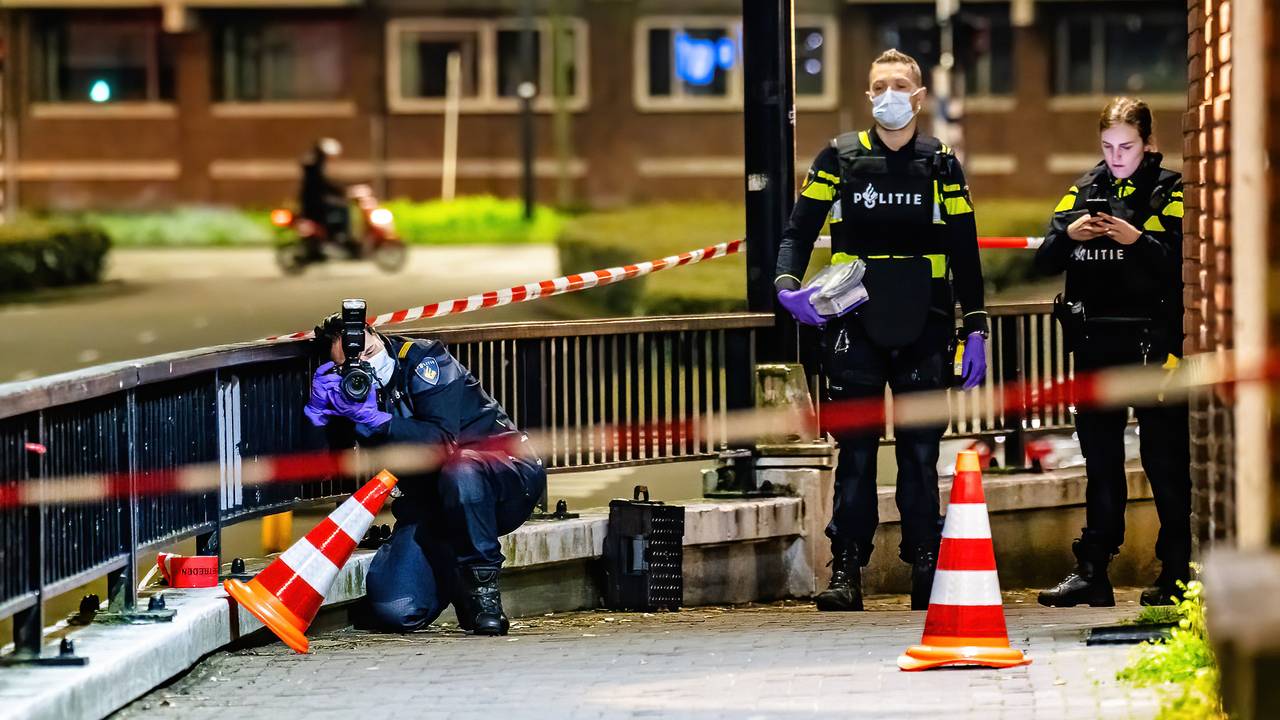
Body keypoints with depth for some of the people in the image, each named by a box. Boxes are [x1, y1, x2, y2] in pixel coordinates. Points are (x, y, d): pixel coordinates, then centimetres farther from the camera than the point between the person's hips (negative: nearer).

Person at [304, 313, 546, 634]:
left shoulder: (424, 360, -14)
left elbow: (442, 441, -27)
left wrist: (372, 419, -34)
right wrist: (320, 411, -23)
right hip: (431, 504, 5)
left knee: (460, 470, -42)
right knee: (394, 610, -15)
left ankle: (483, 587, -22)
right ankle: (458, 580, 18)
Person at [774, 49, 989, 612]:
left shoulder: (942, 165, 8)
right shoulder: (839, 159, 6)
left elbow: (965, 254, 10)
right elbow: (798, 231, 6)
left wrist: (976, 330, 4)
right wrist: (788, 286, -14)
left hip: (922, 331, 1)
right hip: (855, 327, -1)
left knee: (920, 454, 2)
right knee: (856, 453, -1)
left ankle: (926, 571, 7)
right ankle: (846, 572, 0)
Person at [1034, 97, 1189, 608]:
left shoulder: (1169, 192, -1)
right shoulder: (1086, 190, 12)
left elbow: (1185, 264, -13)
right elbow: (1046, 262, 7)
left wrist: (1137, 240, -26)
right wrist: (1068, 235, -12)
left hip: (1153, 344, -5)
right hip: (1095, 346, 5)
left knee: (1165, 459, -2)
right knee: (1100, 460, 10)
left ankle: (1178, 571, 4)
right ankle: (1092, 570, 13)